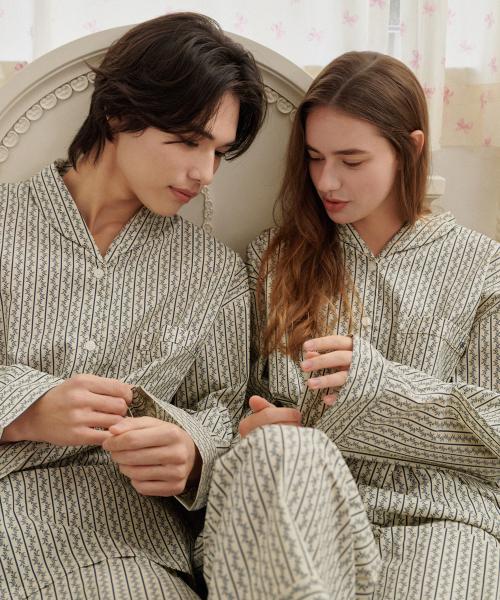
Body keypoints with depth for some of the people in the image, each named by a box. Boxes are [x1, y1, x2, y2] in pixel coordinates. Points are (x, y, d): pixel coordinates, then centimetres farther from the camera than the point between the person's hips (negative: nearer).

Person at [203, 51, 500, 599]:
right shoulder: (273, 258, 16)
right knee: (282, 449, -34)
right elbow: (242, 395, 17)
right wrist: (259, 426, -8)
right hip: (293, 504, 3)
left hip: (438, 515, -2)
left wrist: (378, 381, -13)